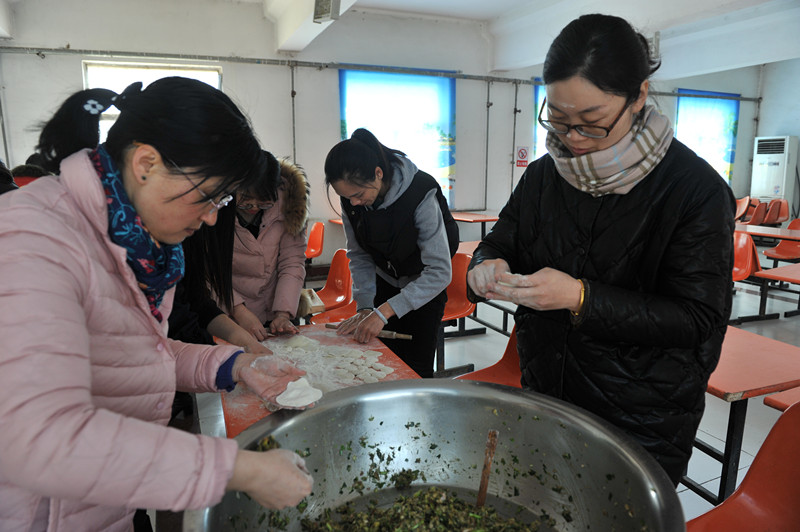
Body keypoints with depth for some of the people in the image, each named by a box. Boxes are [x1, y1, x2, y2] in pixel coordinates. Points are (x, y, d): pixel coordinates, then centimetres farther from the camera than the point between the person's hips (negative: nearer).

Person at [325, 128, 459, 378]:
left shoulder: (421, 195, -31)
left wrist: (384, 311, -36)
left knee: (415, 371, -4)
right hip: (385, 281, 4)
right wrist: (364, 306, -15)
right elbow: (359, 255, -4)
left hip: (425, 287, -4)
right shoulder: (351, 199, -16)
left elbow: (439, 272, -32)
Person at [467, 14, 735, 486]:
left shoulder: (697, 189, -16)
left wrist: (581, 298, -30)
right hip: (546, 394, 5)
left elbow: (697, 319, -18)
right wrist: (489, 266, -17)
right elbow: (501, 242, 8)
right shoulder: (545, 174, -1)